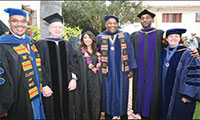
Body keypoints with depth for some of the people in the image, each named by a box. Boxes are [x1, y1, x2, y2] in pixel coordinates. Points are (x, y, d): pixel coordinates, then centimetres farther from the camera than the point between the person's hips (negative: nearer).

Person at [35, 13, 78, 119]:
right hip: (50, 86, -3)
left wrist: (74, 78, -4)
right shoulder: (41, 44, -1)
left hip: (67, 86, 3)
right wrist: (43, 86, -12)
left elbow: (72, 63, 10)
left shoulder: (67, 44, 12)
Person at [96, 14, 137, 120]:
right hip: (107, 72, 0)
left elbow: (130, 53, 5)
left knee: (122, 94, 9)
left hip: (121, 72, 0)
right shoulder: (100, 38, 4)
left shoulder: (125, 36, 5)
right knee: (108, 94, 9)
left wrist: (131, 69, 1)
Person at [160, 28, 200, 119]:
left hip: (179, 95, -5)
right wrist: (161, 91, 14)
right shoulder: (163, 52, 6)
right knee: (166, 114, 15)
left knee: (178, 115, 6)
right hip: (165, 93, 5)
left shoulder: (187, 54, -10)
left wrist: (188, 95, -15)